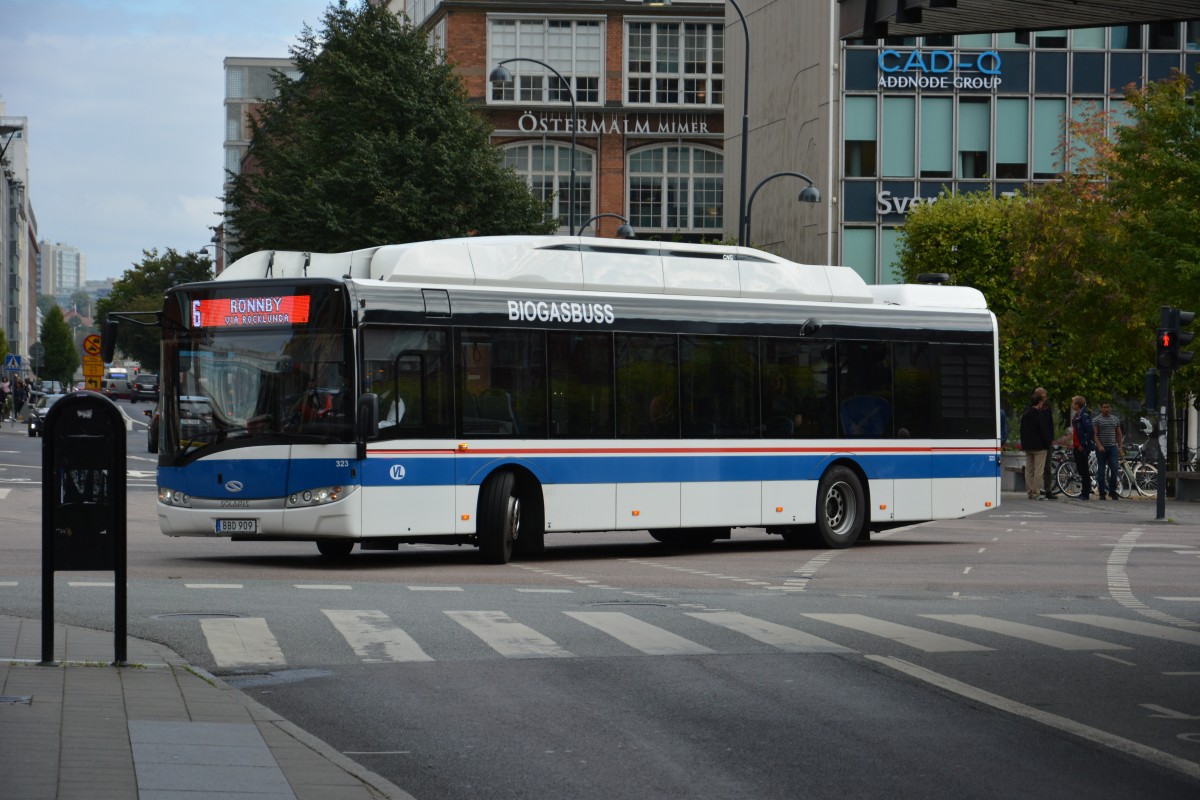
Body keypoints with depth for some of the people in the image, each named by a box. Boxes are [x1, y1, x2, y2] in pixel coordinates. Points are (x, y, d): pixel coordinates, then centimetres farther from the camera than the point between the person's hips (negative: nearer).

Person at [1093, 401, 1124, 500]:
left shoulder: (1116, 419, 13)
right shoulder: (1096, 420, 0)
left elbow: (1119, 434, 17)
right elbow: (1094, 434, -8)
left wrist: (1120, 447, 9)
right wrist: (1099, 446, -22)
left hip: (1113, 447, 3)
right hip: (1101, 448, -3)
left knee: (1114, 469, -10)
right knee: (1101, 471, 1)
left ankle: (1112, 491, 0)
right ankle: (1102, 493, 7)